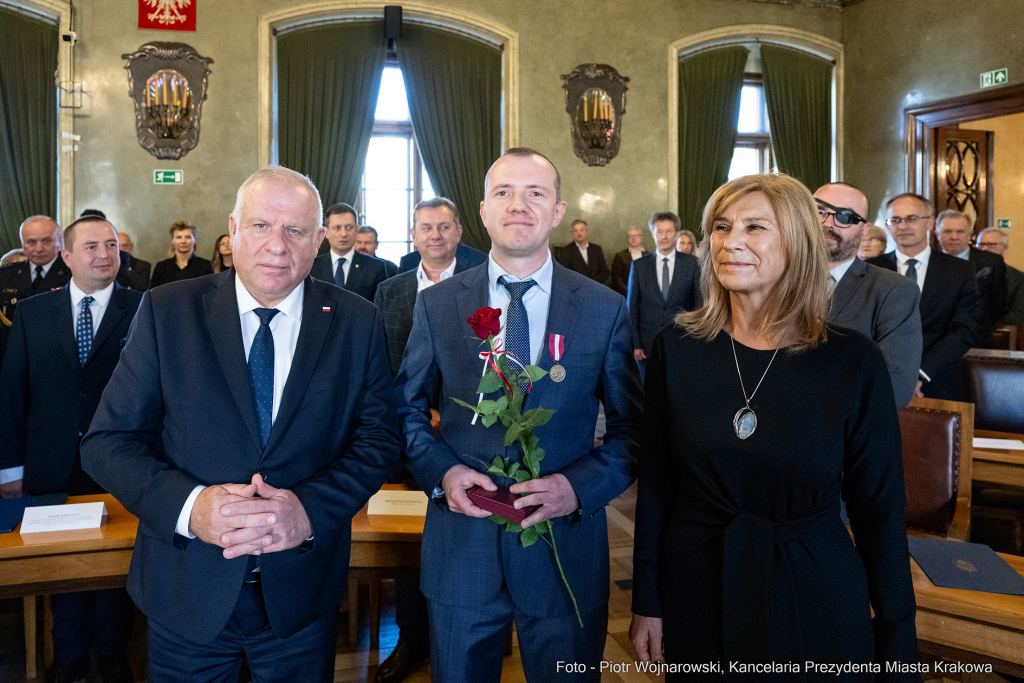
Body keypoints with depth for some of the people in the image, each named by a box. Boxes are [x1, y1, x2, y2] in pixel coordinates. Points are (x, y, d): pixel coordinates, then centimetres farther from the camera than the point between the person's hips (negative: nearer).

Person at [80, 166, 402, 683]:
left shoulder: (356, 323, -4)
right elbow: (108, 441, -6)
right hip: (185, 591, 0)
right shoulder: (166, 311, -5)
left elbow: (378, 438, -3)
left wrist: (311, 509, -19)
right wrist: (190, 505, -23)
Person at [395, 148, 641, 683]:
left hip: (565, 547, 0)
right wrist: (440, 470, -10)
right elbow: (406, 407, 7)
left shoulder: (606, 310, -2)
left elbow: (632, 428, 1)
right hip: (460, 549, 1)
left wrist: (580, 486, -15)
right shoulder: (436, 304, 1)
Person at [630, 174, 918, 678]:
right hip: (698, 594, 2)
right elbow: (655, 483, -1)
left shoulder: (853, 362, -11)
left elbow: (879, 507, -5)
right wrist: (647, 602, 2)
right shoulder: (677, 348, -7)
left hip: (815, 598, -1)